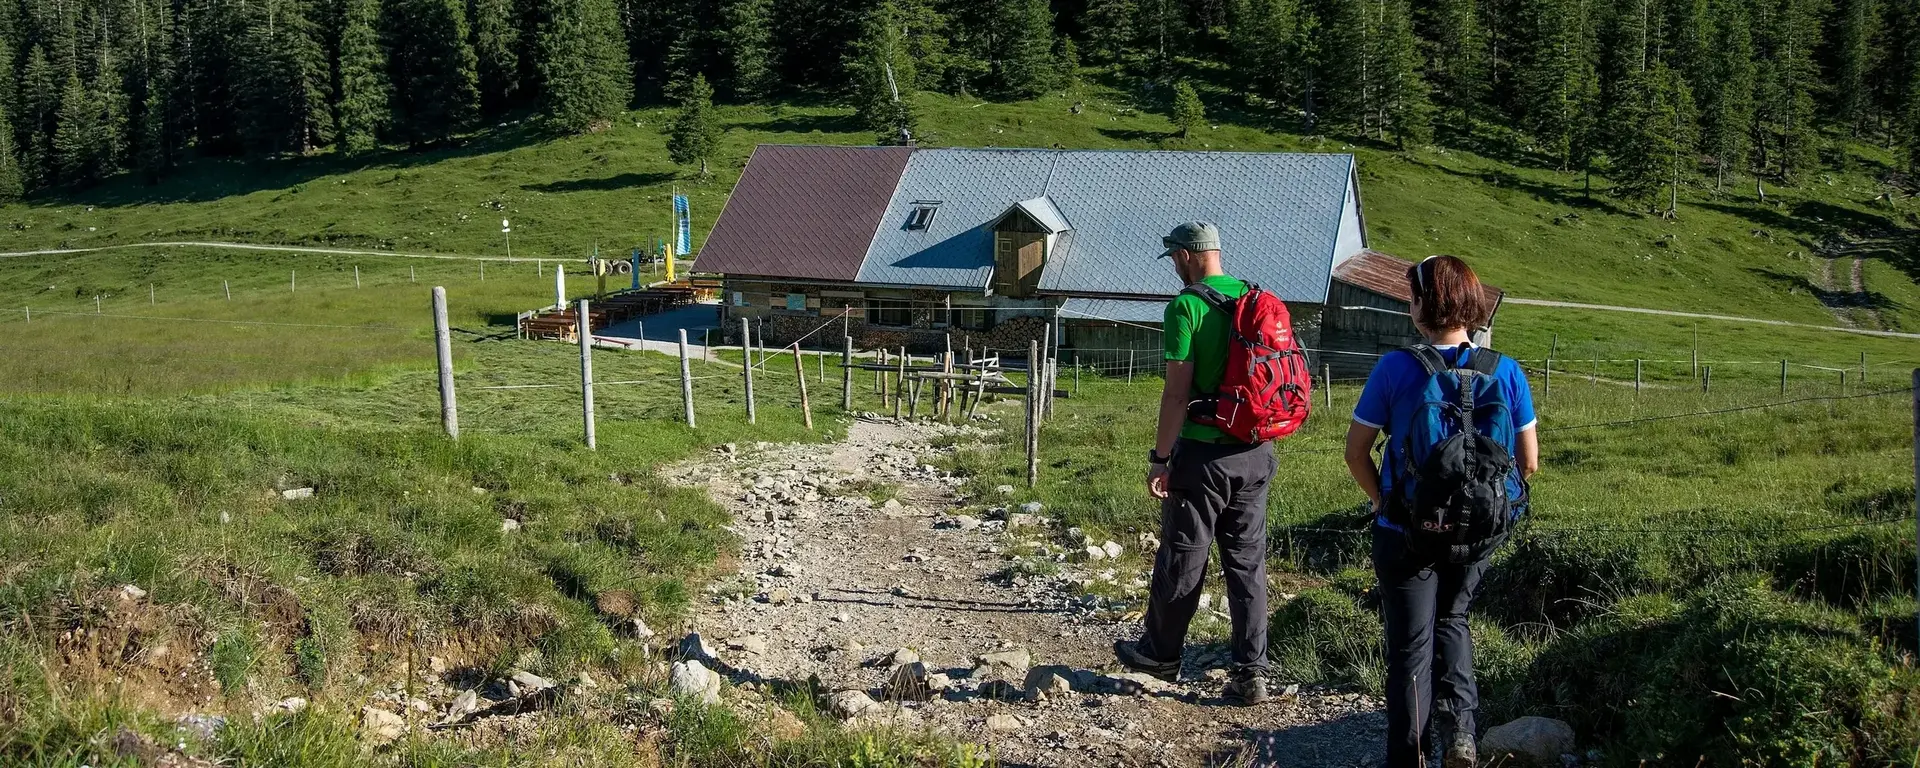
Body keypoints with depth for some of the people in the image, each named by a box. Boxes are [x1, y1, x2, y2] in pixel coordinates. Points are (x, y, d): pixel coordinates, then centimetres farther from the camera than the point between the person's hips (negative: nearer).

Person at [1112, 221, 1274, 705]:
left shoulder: (1186, 307, -13)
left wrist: (1160, 458, -10)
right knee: (1248, 562, 11)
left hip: (1204, 453, -6)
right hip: (1257, 453, 6)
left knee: (1181, 560, 9)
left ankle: (1160, 654, 26)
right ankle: (1251, 672, 12)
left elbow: (1178, 392, -16)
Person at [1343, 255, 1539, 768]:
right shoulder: (1506, 372, -7)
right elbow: (1528, 462, -2)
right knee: (1452, 620, 27)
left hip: (1407, 531, -3)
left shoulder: (1396, 368, -15)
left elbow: (1356, 450, -9)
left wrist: (1382, 501, 6)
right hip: (1480, 533, 3)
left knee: (1410, 642, 12)